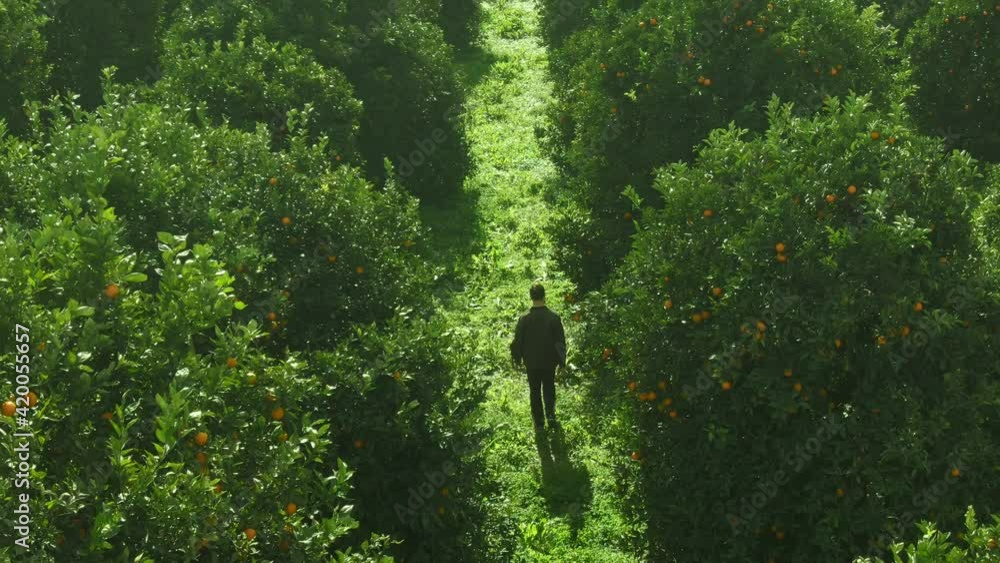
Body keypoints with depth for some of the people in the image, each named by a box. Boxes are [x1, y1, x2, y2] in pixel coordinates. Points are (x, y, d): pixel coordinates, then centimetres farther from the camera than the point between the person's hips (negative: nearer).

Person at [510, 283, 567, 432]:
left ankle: (539, 424, 18)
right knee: (549, 389, 21)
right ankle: (551, 416, 5)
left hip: (531, 363, 0)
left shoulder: (525, 319, -16)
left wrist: (517, 359, 10)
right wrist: (562, 361, 3)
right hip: (549, 362, 0)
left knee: (535, 392, 13)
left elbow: (517, 342, -6)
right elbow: (561, 342, -9)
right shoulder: (554, 318, -16)